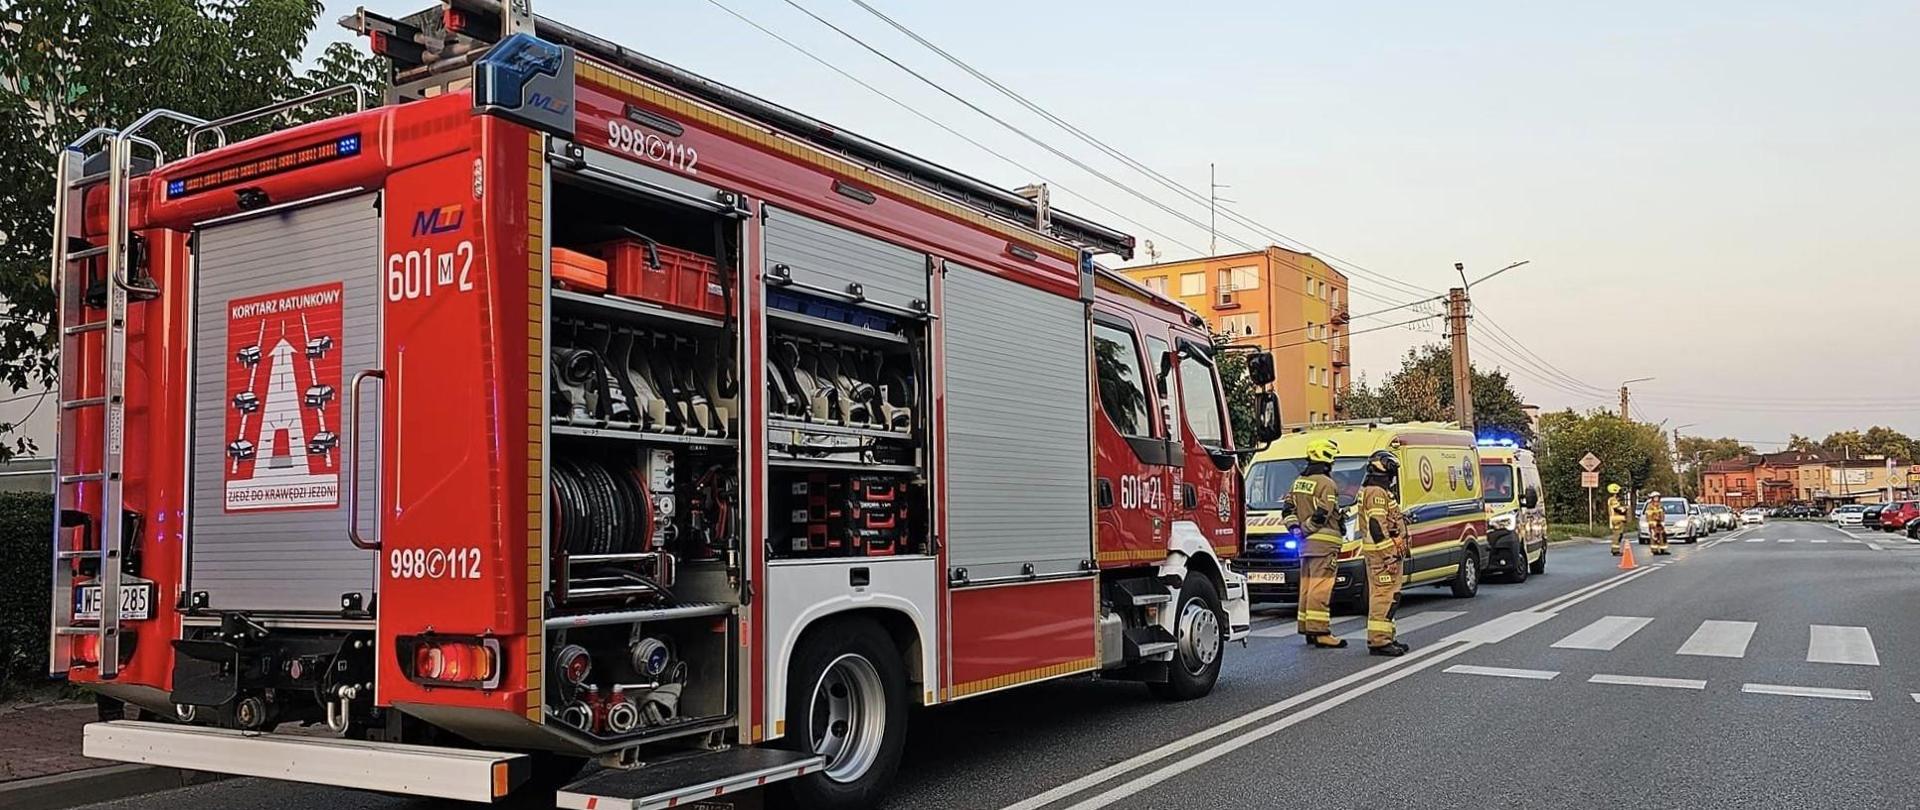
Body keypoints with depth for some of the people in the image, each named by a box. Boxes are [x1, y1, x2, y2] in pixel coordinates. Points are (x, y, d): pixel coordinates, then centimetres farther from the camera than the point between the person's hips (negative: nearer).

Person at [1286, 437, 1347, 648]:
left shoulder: (1299, 482, 15)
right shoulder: (1326, 484, -12)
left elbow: (1289, 509, 13)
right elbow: (1322, 515, -18)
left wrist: (1295, 527, 7)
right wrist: (1308, 528, -5)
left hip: (1306, 543, 9)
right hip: (1324, 542, -9)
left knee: (1307, 587, 13)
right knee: (1320, 589, -10)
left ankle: (1307, 629, 18)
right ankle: (1320, 632, -11)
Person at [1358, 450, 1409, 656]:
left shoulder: (1379, 491, 20)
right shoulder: (1377, 493, -14)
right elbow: (1376, 526, -22)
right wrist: (1389, 554, -23)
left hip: (1384, 554, 11)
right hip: (1384, 554, -11)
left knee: (1383, 596, 14)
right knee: (1384, 596, -11)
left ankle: (1384, 637, 21)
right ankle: (1379, 641, -12)